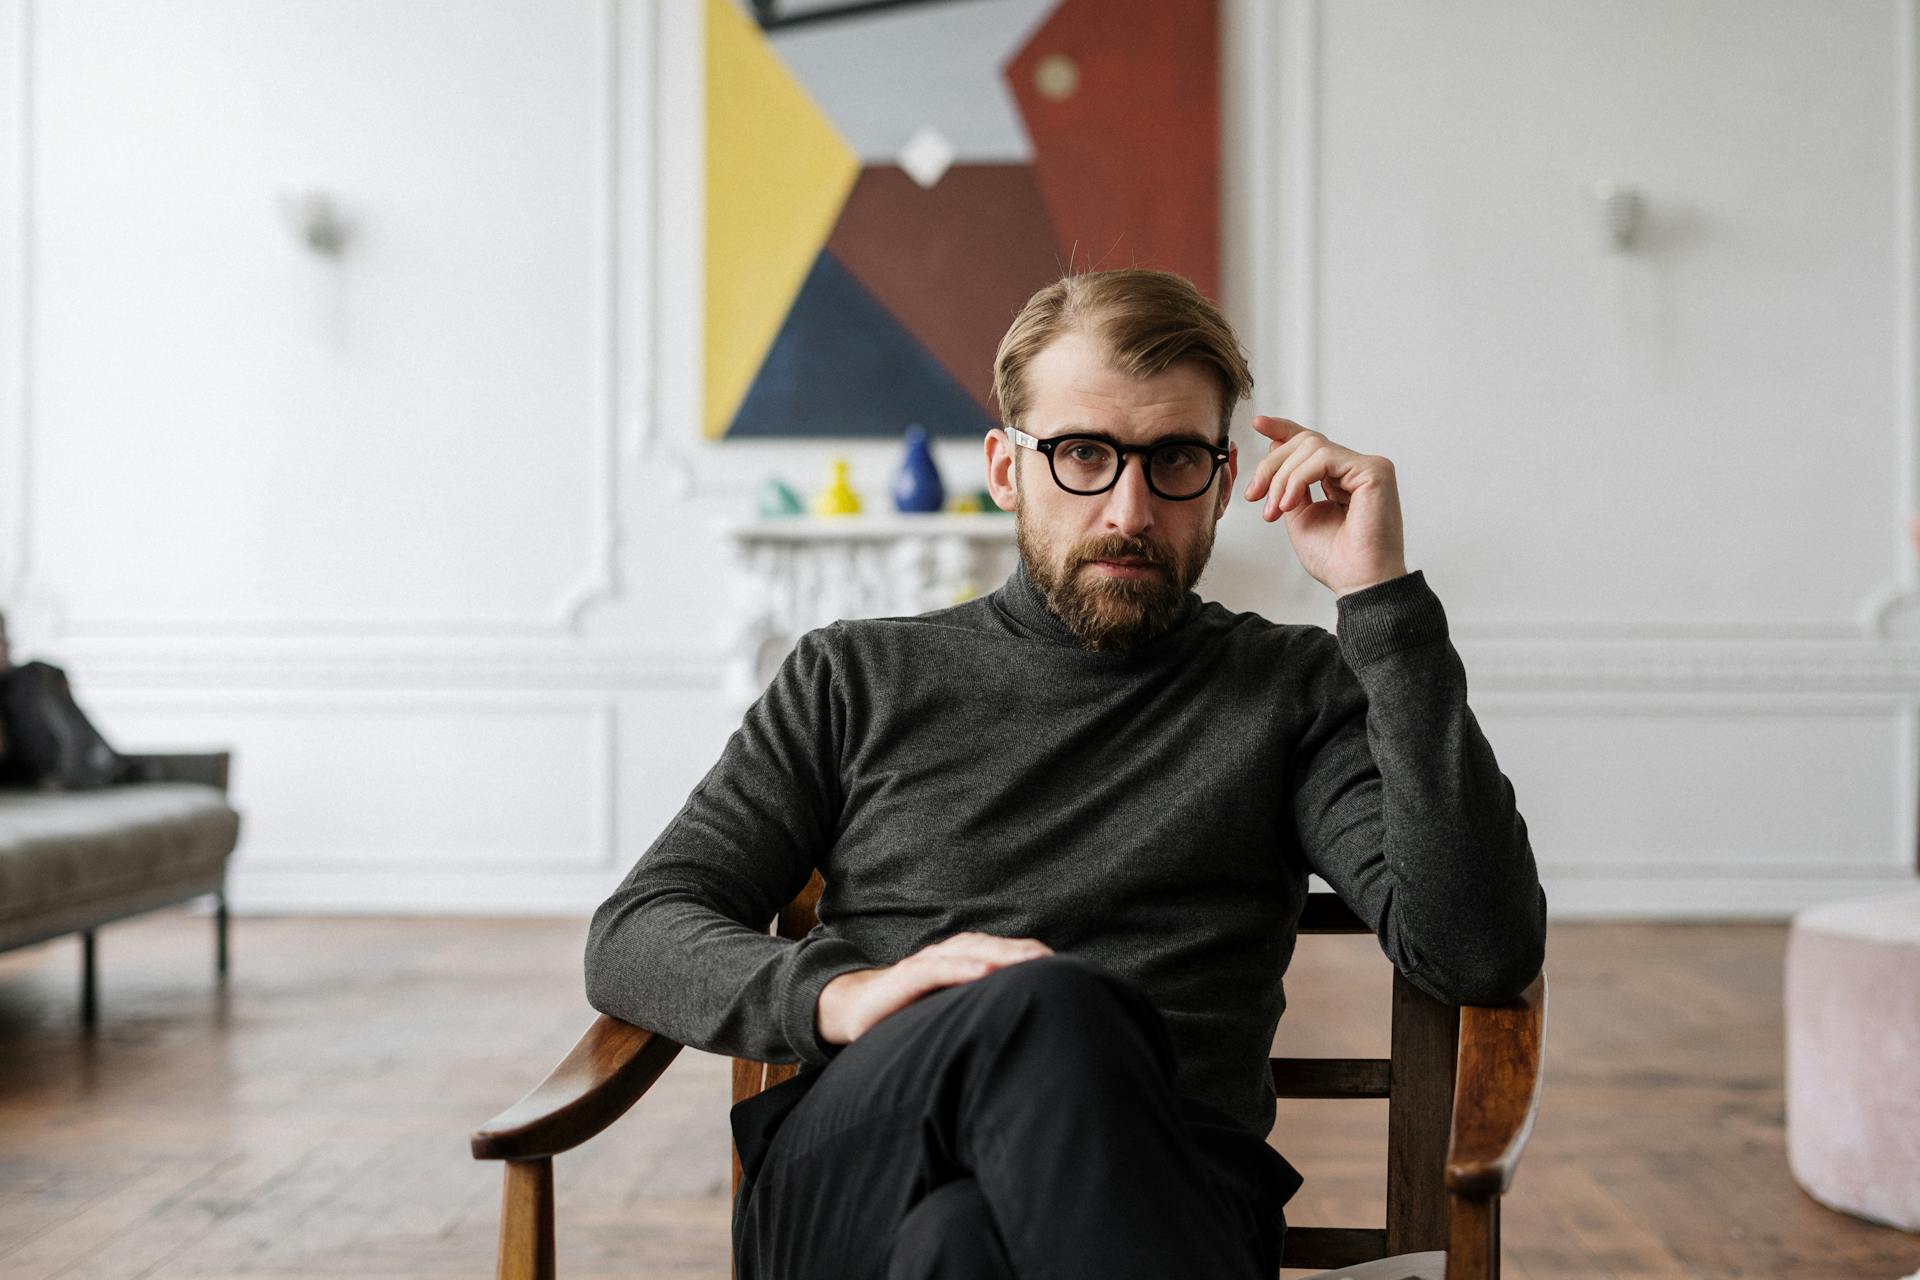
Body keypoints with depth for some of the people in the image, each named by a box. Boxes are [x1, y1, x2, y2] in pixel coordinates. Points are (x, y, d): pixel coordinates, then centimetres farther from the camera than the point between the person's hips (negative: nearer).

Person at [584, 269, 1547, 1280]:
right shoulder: (857, 678, 20)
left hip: (1162, 1194, -1)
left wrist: (1383, 596, -1)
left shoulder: (1293, 693, 17)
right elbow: (632, 938, 13)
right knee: (1050, 1011, -34)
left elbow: (1484, 954, 1)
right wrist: (840, 994, -10)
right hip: (844, 1182, 2)